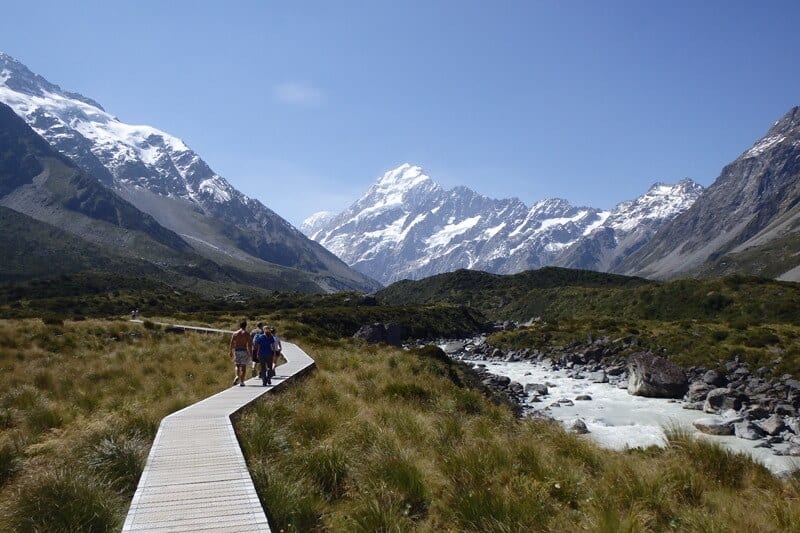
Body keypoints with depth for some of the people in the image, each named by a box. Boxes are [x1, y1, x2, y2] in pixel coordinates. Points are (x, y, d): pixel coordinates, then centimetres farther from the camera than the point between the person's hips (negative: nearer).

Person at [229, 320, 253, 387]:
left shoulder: (235, 333, 5)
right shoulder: (247, 334, -3)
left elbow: (232, 344, 4)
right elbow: (249, 345, -8)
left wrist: (231, 352, 12)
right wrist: (250, 353, -3)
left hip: (236, 351, 2)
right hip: (244, 351, -2)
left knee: (237, 365, 16)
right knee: (243, 366, 4)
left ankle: (237, 376, -10)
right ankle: (241, 382, 3)